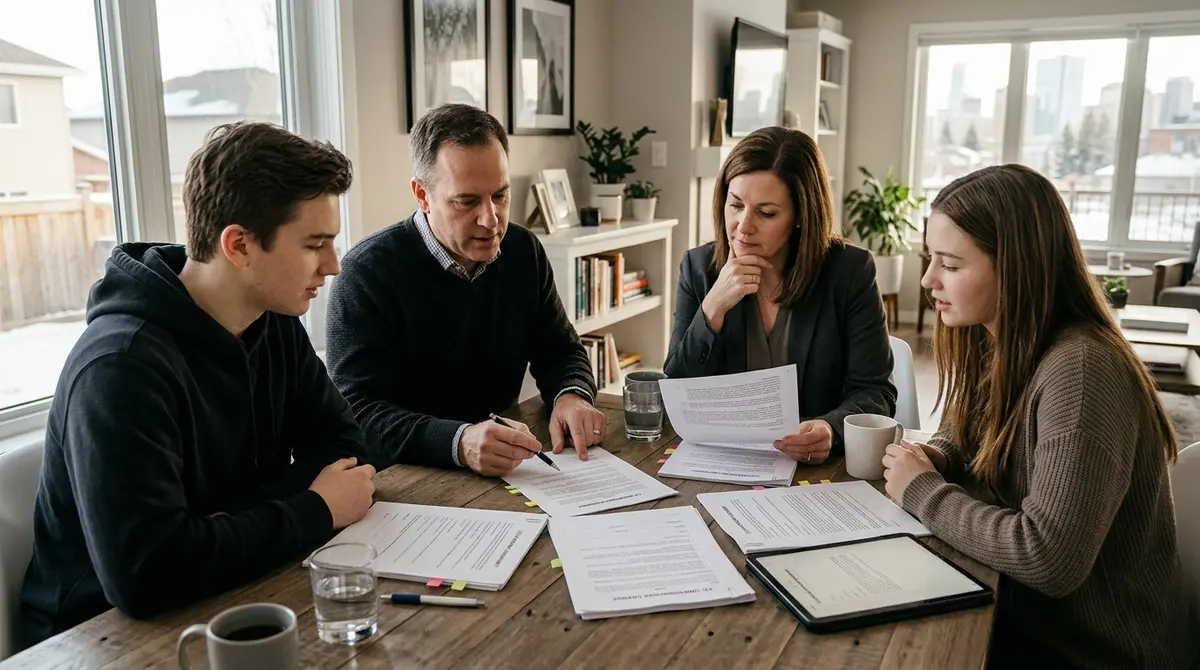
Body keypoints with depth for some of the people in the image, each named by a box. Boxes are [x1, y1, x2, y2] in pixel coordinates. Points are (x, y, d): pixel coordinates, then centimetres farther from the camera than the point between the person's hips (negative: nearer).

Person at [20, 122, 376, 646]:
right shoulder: (122, 366, -26)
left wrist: (234, 520, -19)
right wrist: (315, 512, -22)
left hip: (230, 602, 7)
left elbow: (341, 446, -2)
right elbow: (144, 573, -33)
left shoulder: (275, 321, -2)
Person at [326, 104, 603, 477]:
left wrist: (570, 397, -12)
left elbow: (559, 350, 11)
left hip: (505, 472, 3)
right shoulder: (369, 271, -13)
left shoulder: (525, 252, 3)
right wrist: (460, 442, -36)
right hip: (405, 481, -3)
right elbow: (357, 414, -20)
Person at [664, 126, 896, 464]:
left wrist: (831, 430, -27)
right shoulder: (699, 268, 0)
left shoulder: (850, 271, -5)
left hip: (819, 467, 1)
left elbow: (874, 393, -6)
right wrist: (713, 309, -16)